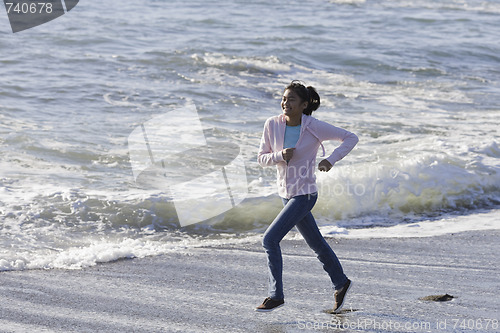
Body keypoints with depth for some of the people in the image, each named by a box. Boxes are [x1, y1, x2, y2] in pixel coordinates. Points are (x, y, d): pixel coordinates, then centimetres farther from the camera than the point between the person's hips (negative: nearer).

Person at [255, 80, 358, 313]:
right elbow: (262, 159, 1)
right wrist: (280, 156, -19)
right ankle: (340, 283, 40)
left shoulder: (315, 127, -16)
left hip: (304, 195, -6)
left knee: (270, 239, -14)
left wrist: (331, 160, -19)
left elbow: (351, 138, -6)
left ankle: (276, 295, -4)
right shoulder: (273, 124, -5)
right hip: (286, 193, 6)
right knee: (316, 243, 20)